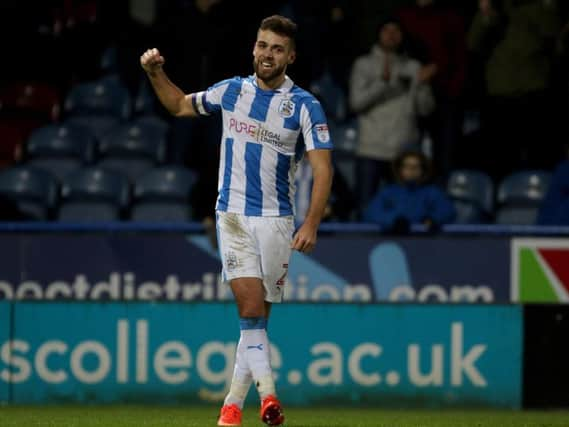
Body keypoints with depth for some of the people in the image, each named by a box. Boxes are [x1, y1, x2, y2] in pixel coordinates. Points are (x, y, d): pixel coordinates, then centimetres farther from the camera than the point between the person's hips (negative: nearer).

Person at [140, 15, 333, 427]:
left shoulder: (305, 105, -4)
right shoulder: (231, 91, 6)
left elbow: (323, 168, -9)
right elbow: (180, 105, 23)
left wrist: (311, 225, -20)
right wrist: (156, 73, 7)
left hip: (276, 220, -1)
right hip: (233, 217, 1)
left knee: (259, 315, 3)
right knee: (250, 305, -16)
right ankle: (268, 393, -23)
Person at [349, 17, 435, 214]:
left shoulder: (413, 67, 12)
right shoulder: (364, 65, 8)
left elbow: (425, 109, 7)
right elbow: (357, 102, -5)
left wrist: (422, 84, -11)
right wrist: (383, 80, -15)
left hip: (404, 151, 1)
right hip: (371, 150, -1)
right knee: (366, 207, -4)